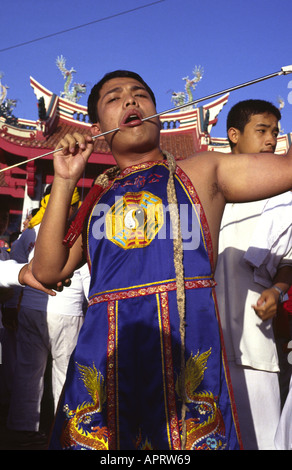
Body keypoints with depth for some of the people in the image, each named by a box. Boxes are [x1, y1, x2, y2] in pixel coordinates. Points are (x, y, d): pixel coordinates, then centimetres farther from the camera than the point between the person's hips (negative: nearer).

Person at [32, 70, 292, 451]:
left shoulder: (202, 173, 11)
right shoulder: (97, 196, 17)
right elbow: (47, 270, 8)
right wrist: (64, 183, 4)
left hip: (185, 345, -2)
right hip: (104, 349, 3)